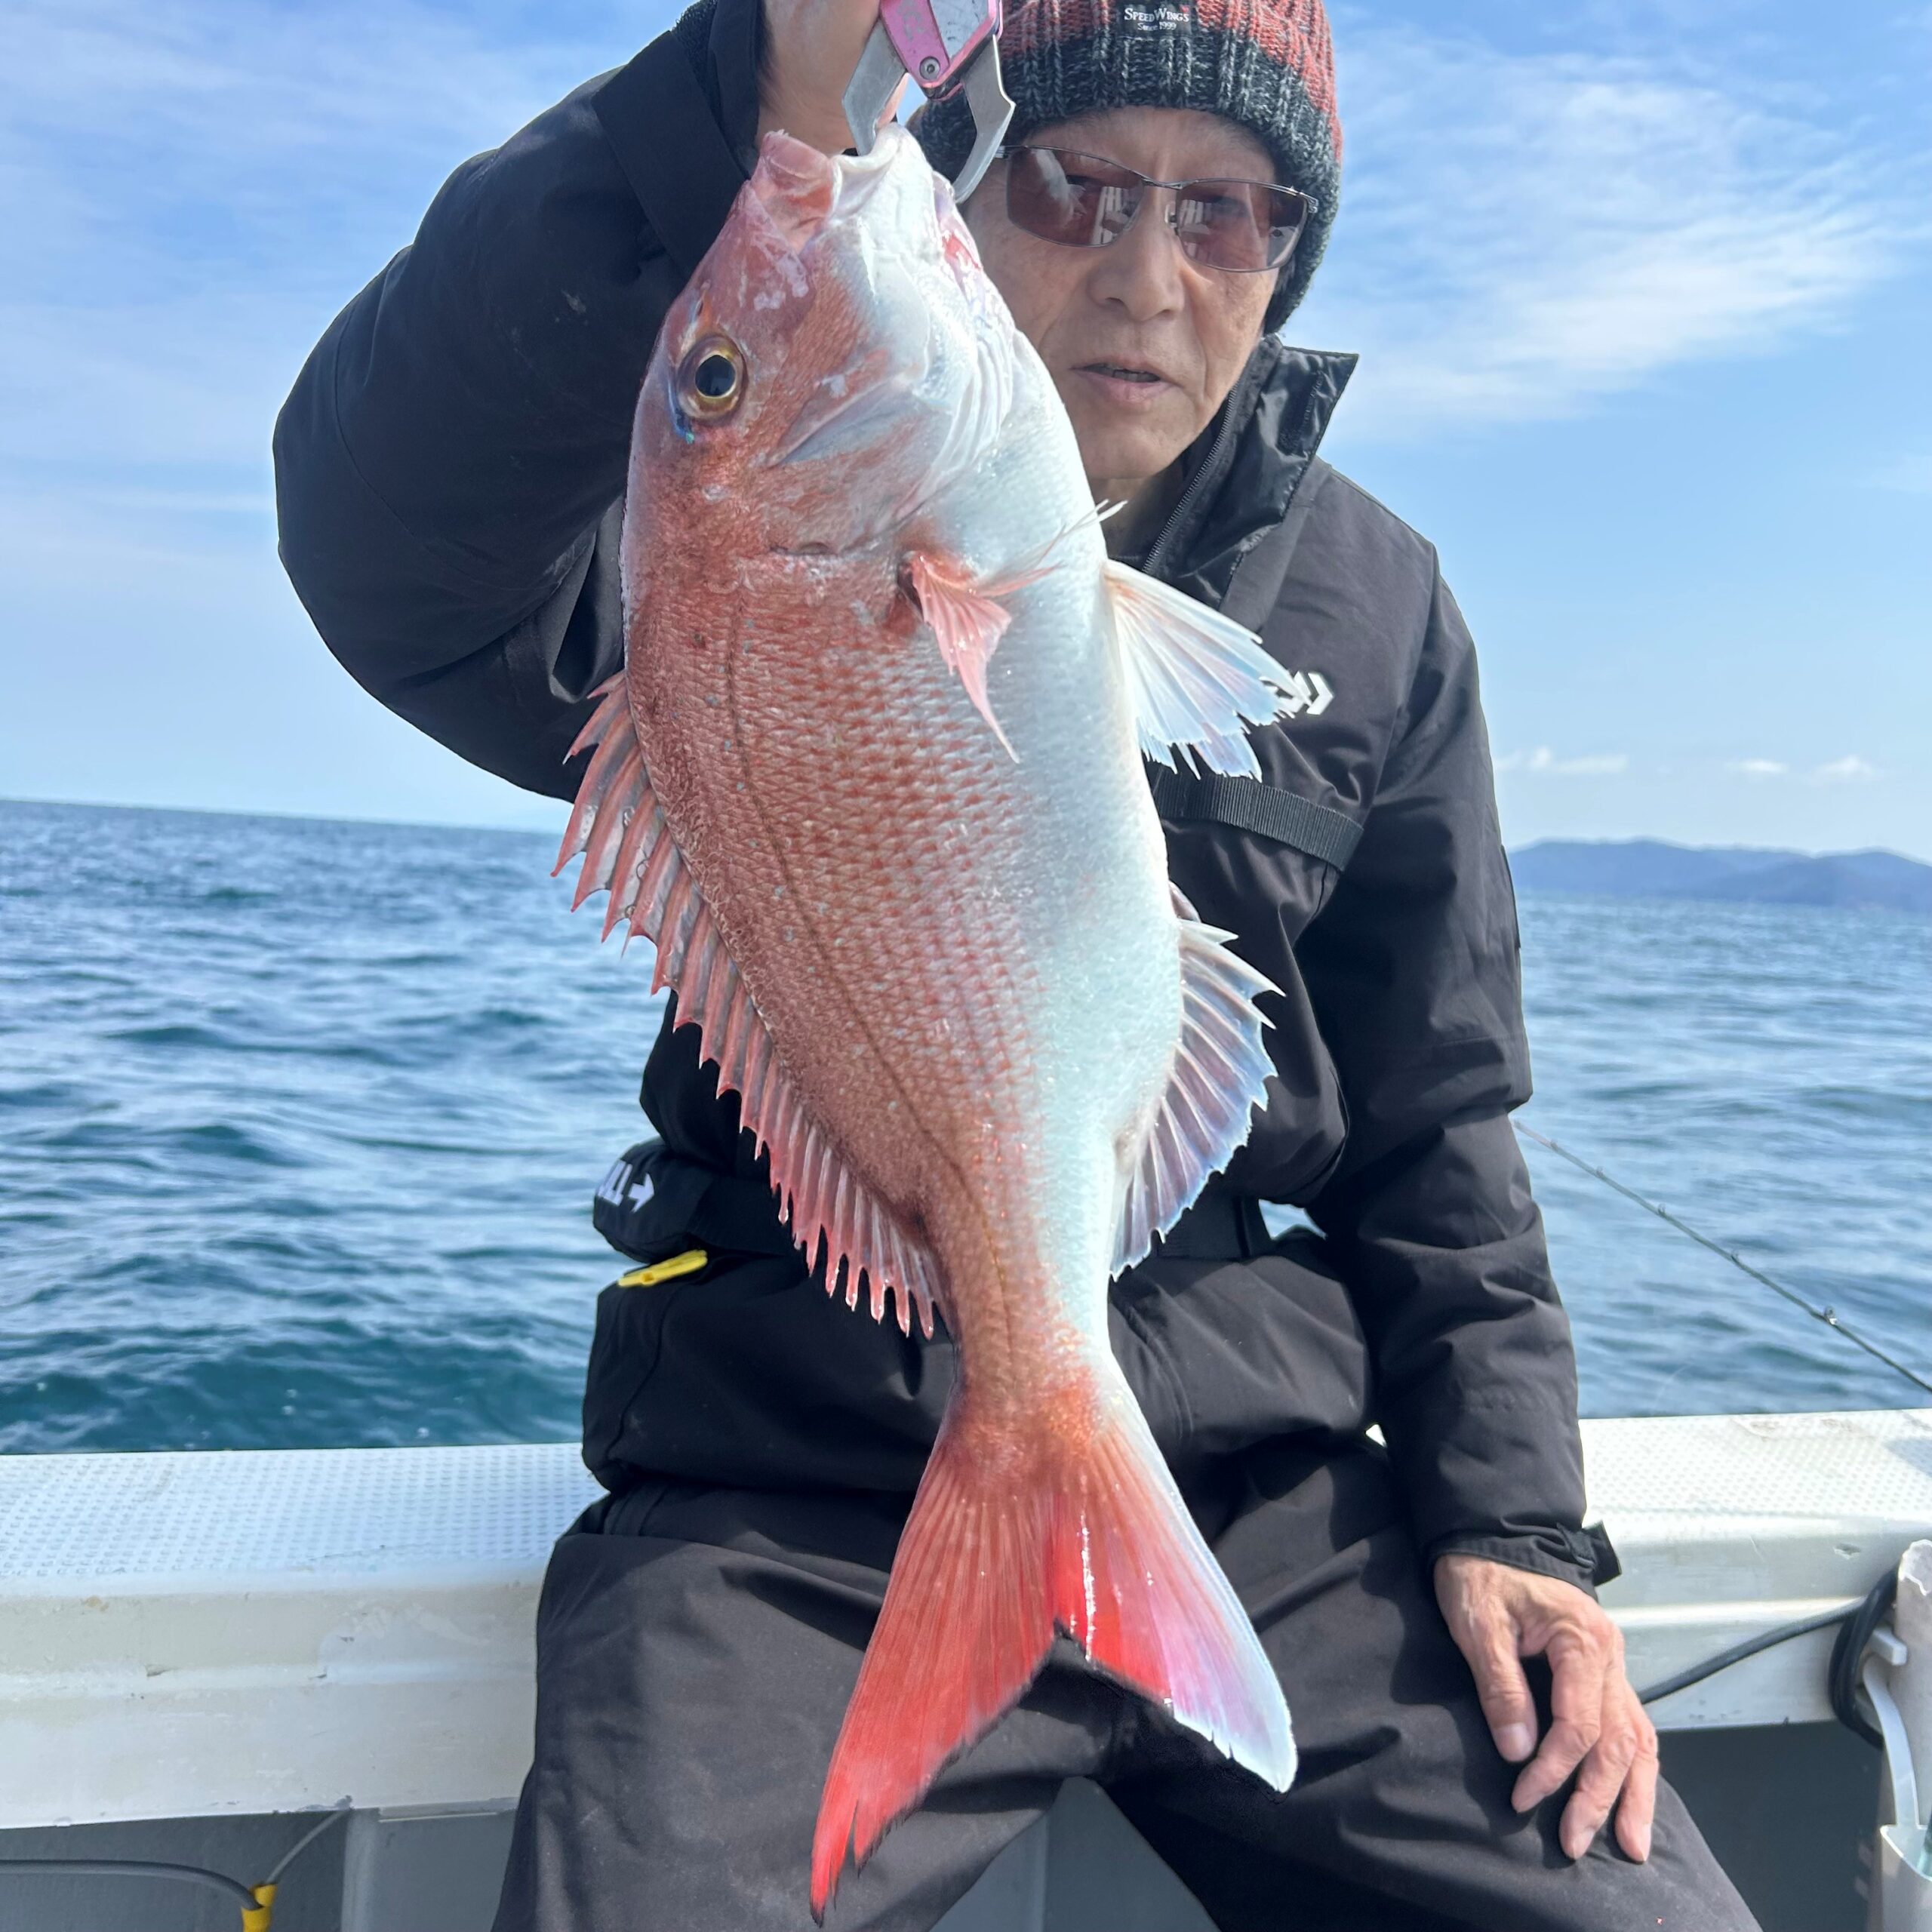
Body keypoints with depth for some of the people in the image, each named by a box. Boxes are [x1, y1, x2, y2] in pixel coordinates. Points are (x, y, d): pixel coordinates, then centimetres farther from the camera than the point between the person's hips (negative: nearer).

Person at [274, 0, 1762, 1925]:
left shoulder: (1374, 610, 5)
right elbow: (406, 555, -29)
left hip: (1258, 1468, 4)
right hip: (796, 1493, -2)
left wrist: (1511, 1509, 3)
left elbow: (1433, 1120, 9)